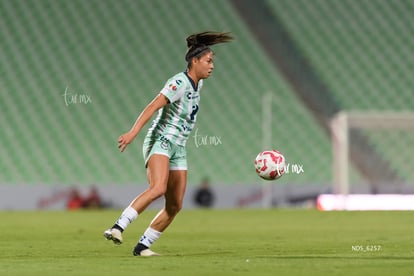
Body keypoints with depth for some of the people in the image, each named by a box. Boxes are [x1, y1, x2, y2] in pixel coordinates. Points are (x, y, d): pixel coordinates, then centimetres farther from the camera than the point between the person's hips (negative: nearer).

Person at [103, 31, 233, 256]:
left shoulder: (197, 83, 12)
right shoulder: (180, 83, -15)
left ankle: (142, 246, 9)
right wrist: (133, 133, -36)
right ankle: (117, 228, -35)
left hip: (178, 149, 9)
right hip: (160, 141, -9)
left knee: (175, 206, 1)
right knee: (158, 188, -33)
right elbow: (153, 106, -26)